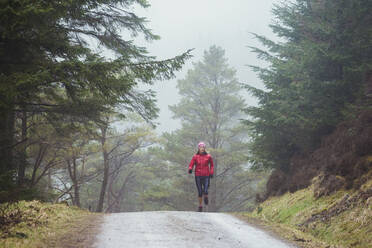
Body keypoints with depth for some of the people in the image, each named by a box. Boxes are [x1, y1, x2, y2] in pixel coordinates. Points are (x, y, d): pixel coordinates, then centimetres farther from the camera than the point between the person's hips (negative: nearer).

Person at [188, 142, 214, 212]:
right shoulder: (195, 157, 0)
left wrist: (211, 173, 7)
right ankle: (200, 206, 17)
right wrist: (190, 169, -25)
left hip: (206, 176, 0)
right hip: (198, 176, 0)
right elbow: (191, 165, -3)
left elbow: (211, 165, 16)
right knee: (200, 192, 2)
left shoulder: (208, 156, 1)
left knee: (205, 191, -13)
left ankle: (206, 197, 23)